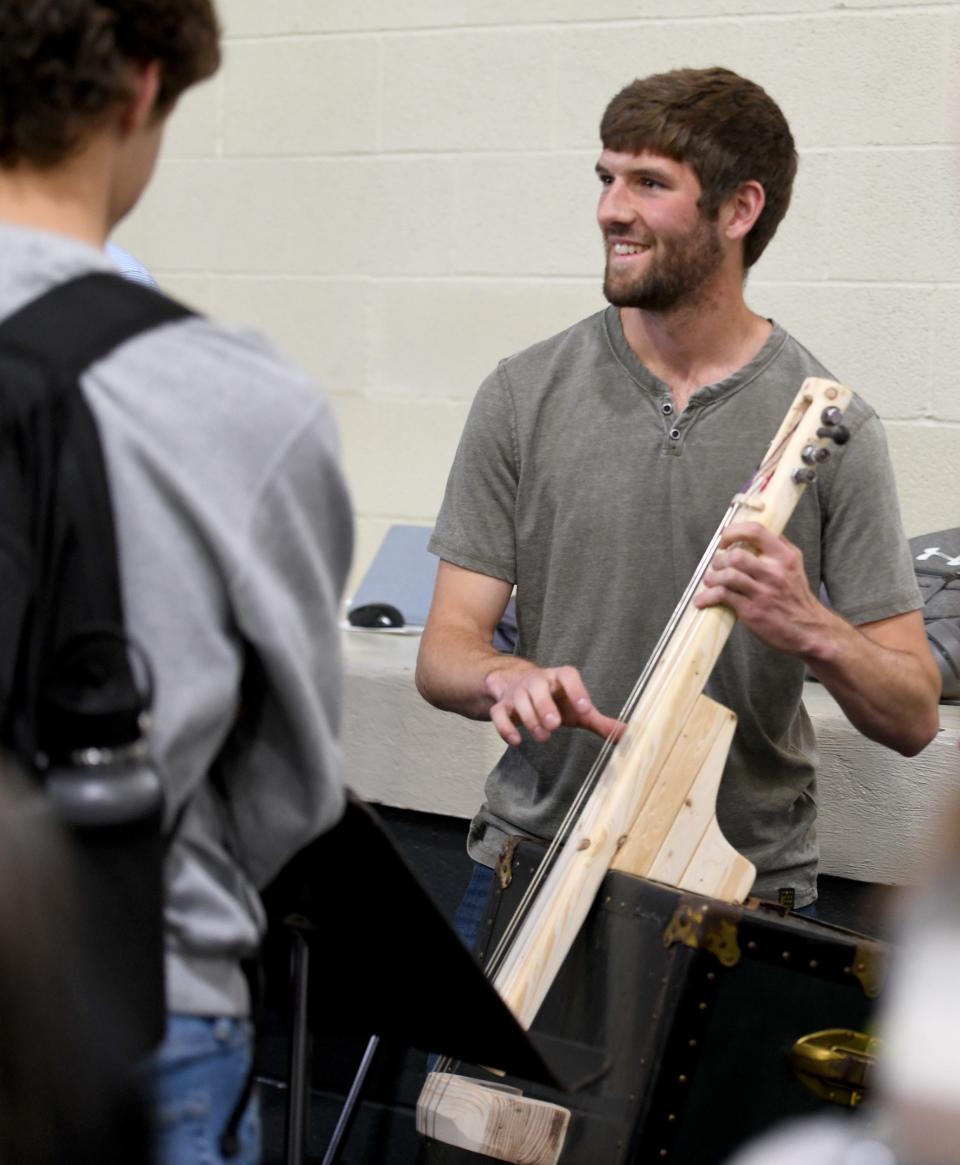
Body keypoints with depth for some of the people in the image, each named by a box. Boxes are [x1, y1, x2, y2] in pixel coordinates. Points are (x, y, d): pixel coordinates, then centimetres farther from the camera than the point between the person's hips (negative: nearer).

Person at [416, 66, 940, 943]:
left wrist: (813, 631, -24)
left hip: (743, 880, -1)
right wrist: (508, 677, -22)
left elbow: (915, 718, -4)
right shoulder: (526, 395, -1)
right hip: (534, 864, 1)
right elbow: (445, 647, 0)